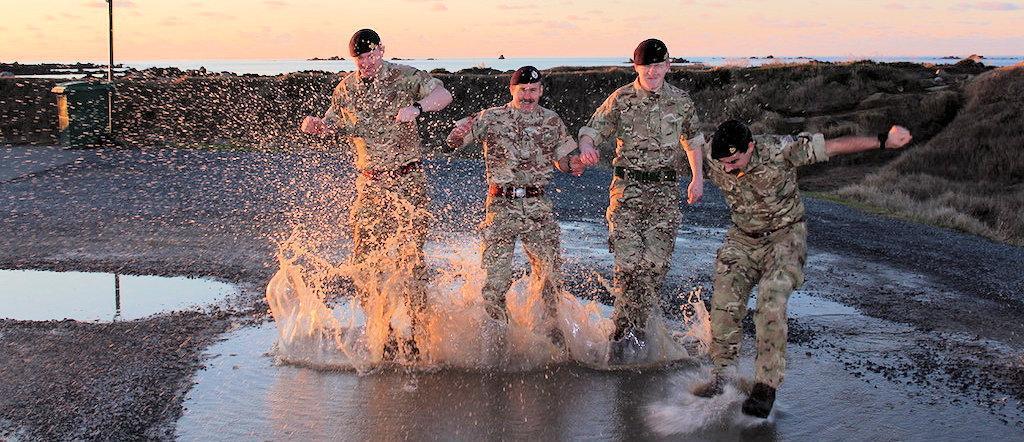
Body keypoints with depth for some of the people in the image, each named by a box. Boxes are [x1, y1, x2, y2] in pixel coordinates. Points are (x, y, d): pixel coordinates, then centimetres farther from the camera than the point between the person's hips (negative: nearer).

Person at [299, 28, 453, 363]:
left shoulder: (405, 77, -5)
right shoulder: (345, 89, 9)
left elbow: (443, 94, -16)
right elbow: (332, 124, 22)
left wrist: (417, 108, -35)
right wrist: (314, 125, -1)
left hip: (408, 182, -5)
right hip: (369, 185, 5)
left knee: (409, 258, -8)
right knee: (365, 260, 3)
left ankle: (414, 335, 0)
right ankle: (386, 336, 16)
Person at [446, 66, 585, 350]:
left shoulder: (551, 121, 10)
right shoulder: (491, 118, 3)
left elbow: (561, 159, 18)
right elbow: (453, 142, 1)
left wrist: (573, 165, -5)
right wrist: (461, 131, -23)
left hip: (538, 205, 2)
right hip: (501, 204, -2)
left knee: (549, 269, -3)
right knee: (496, 274, -6)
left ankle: (551, 325, 15)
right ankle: (497, 329, 12)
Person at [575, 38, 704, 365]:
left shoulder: (681, 101, 9)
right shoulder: (621, 99, 2)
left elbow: (692, 140, 24)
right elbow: (593, 129, -2)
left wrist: (697, 178, 26)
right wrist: (586, 147, -25)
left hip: (665, 191, 2)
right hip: (628, 187, -2)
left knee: (656, 263, -6)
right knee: (628, 261, -12)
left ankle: (636, 330, 5)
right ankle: (624, 331, -2)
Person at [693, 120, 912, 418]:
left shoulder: (779, 150, -25)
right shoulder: (712, 160, -15)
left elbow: (835, 146, -18)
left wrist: (883, 141, -18)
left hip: (785, 236, -4)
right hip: (743, 238, 4)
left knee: (770, 303, -25)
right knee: (724, 303, -13)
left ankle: (766, 386, -19)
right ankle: (721, 374, 4)